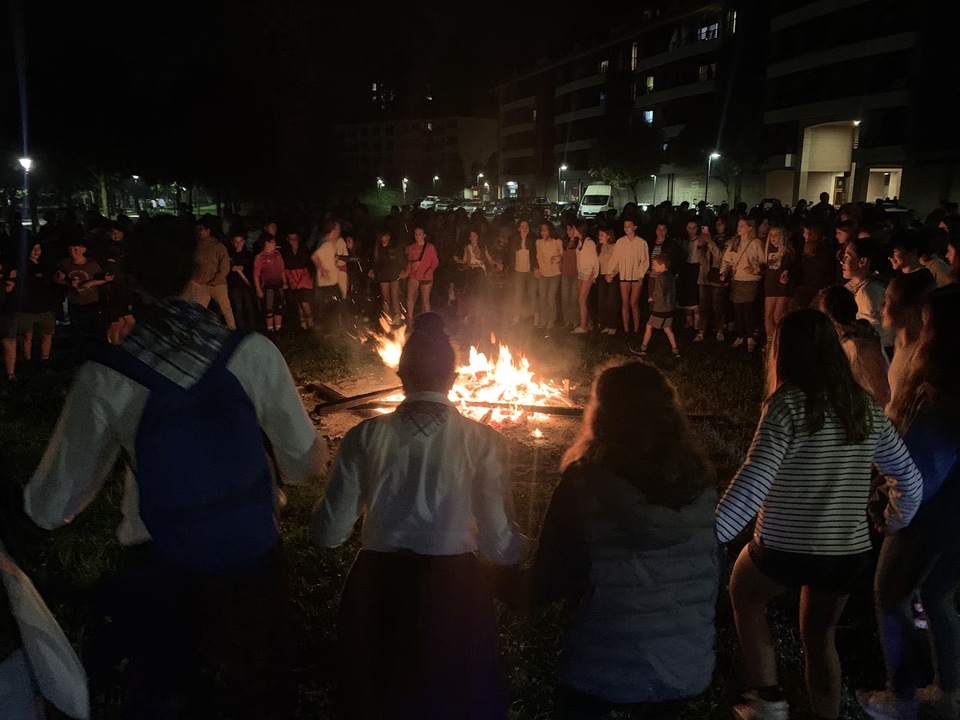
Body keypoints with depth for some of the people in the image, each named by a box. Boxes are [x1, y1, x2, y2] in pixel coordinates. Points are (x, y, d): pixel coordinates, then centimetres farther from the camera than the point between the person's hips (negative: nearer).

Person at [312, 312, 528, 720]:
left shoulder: (365, 437, -8)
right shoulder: (482, 441, -12)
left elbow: (328, 534, -4)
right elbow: (499, 546, -11)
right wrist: (527, 548, 11)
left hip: (377, 588, 1)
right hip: (453, 589, -1)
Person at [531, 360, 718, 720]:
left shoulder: (583, 482, -17)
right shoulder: (699, 478, -4)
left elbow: (546, 585, -13)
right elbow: (712, 574, 7)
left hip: (605, 664, -3)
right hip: (686, 661, 4)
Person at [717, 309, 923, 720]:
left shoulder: (789, 403, -16)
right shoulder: (865, 406, 3)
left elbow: (752, 483, -25)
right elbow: (909, 477, 12)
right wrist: (895, 523, 29)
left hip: (787, 548, -5)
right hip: (851, 552, 5)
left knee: (744, 595, 24)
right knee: (819, 633, 26)